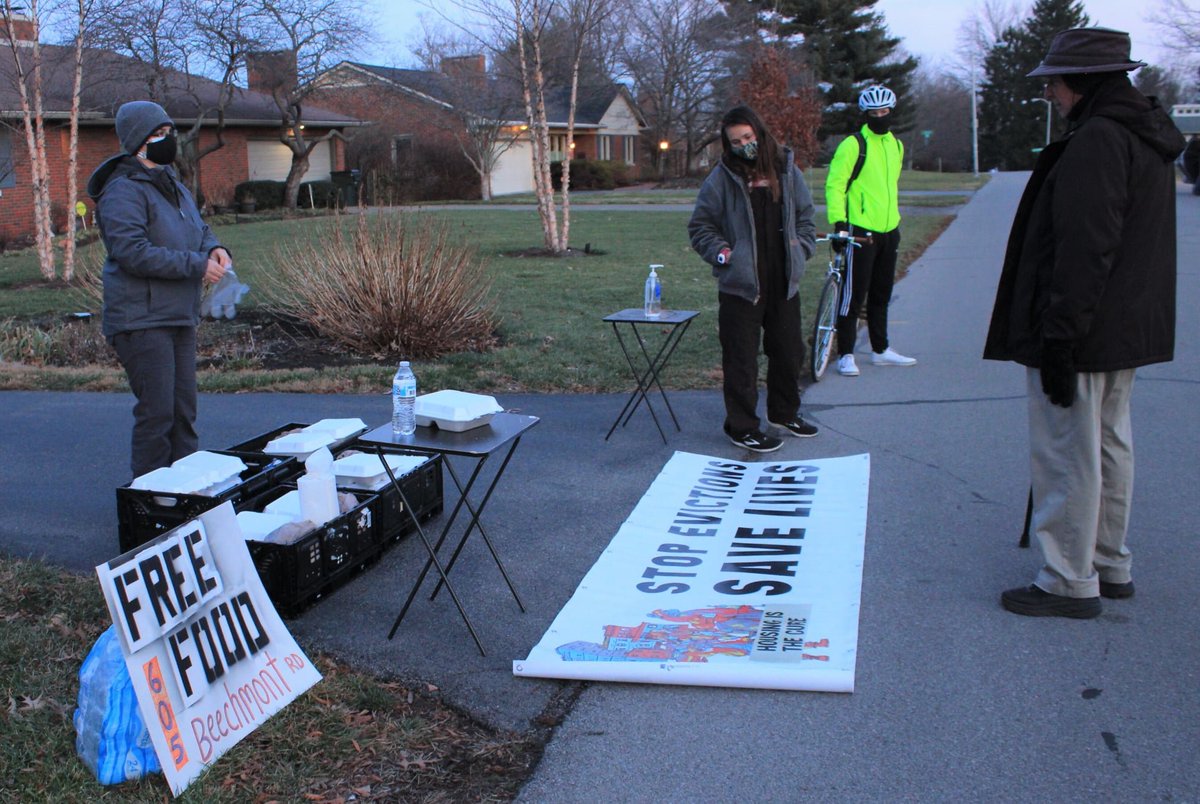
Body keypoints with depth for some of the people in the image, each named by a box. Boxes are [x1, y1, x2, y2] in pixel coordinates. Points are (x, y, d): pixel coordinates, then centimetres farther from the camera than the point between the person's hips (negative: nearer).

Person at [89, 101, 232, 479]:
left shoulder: (173, 185, 17)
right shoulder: (123, 191, -13)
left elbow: (199, 229, 27)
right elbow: (133, 252, -23)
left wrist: (213, 248, 3)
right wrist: (196, 265, -21)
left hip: (180, 317, 9)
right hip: (141, 320, -9)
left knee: (184, 410, 13)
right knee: (157, 412, -7)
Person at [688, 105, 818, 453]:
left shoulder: (786, 170, 7)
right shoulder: (722, 179, -4)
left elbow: (805, 216, 18)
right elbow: (699, 226, 2)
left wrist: (801, 248, 4)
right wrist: (721, 252, -11)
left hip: (784, 282, 5)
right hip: (740, 284, -4)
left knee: (788, 350, 17)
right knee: (741, 358, 0)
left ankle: (784, 413, 37)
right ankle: (742, 427, 13)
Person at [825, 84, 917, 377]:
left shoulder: (896, 146, 14)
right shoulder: (853, 145, -9)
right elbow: (834, 184, -12)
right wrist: (838, 222, -21)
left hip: (889, 232, 7)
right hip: (860, 232, -7)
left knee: (881, 295, 15)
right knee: (853, 295, -4)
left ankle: (880, 350, 25)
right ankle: (845, 355, 2)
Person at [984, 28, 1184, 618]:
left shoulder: (1096, 141, -19)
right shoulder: (1148, 138, 14)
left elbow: (1083, 250, -25)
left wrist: (1058, 337, -23)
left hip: (1081, 332, -11)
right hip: (1129, 327, 11)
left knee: (1067, 454, -3)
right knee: (1110, 446, 18)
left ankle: (1071, 583, 6)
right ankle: (1110, 567, 30)